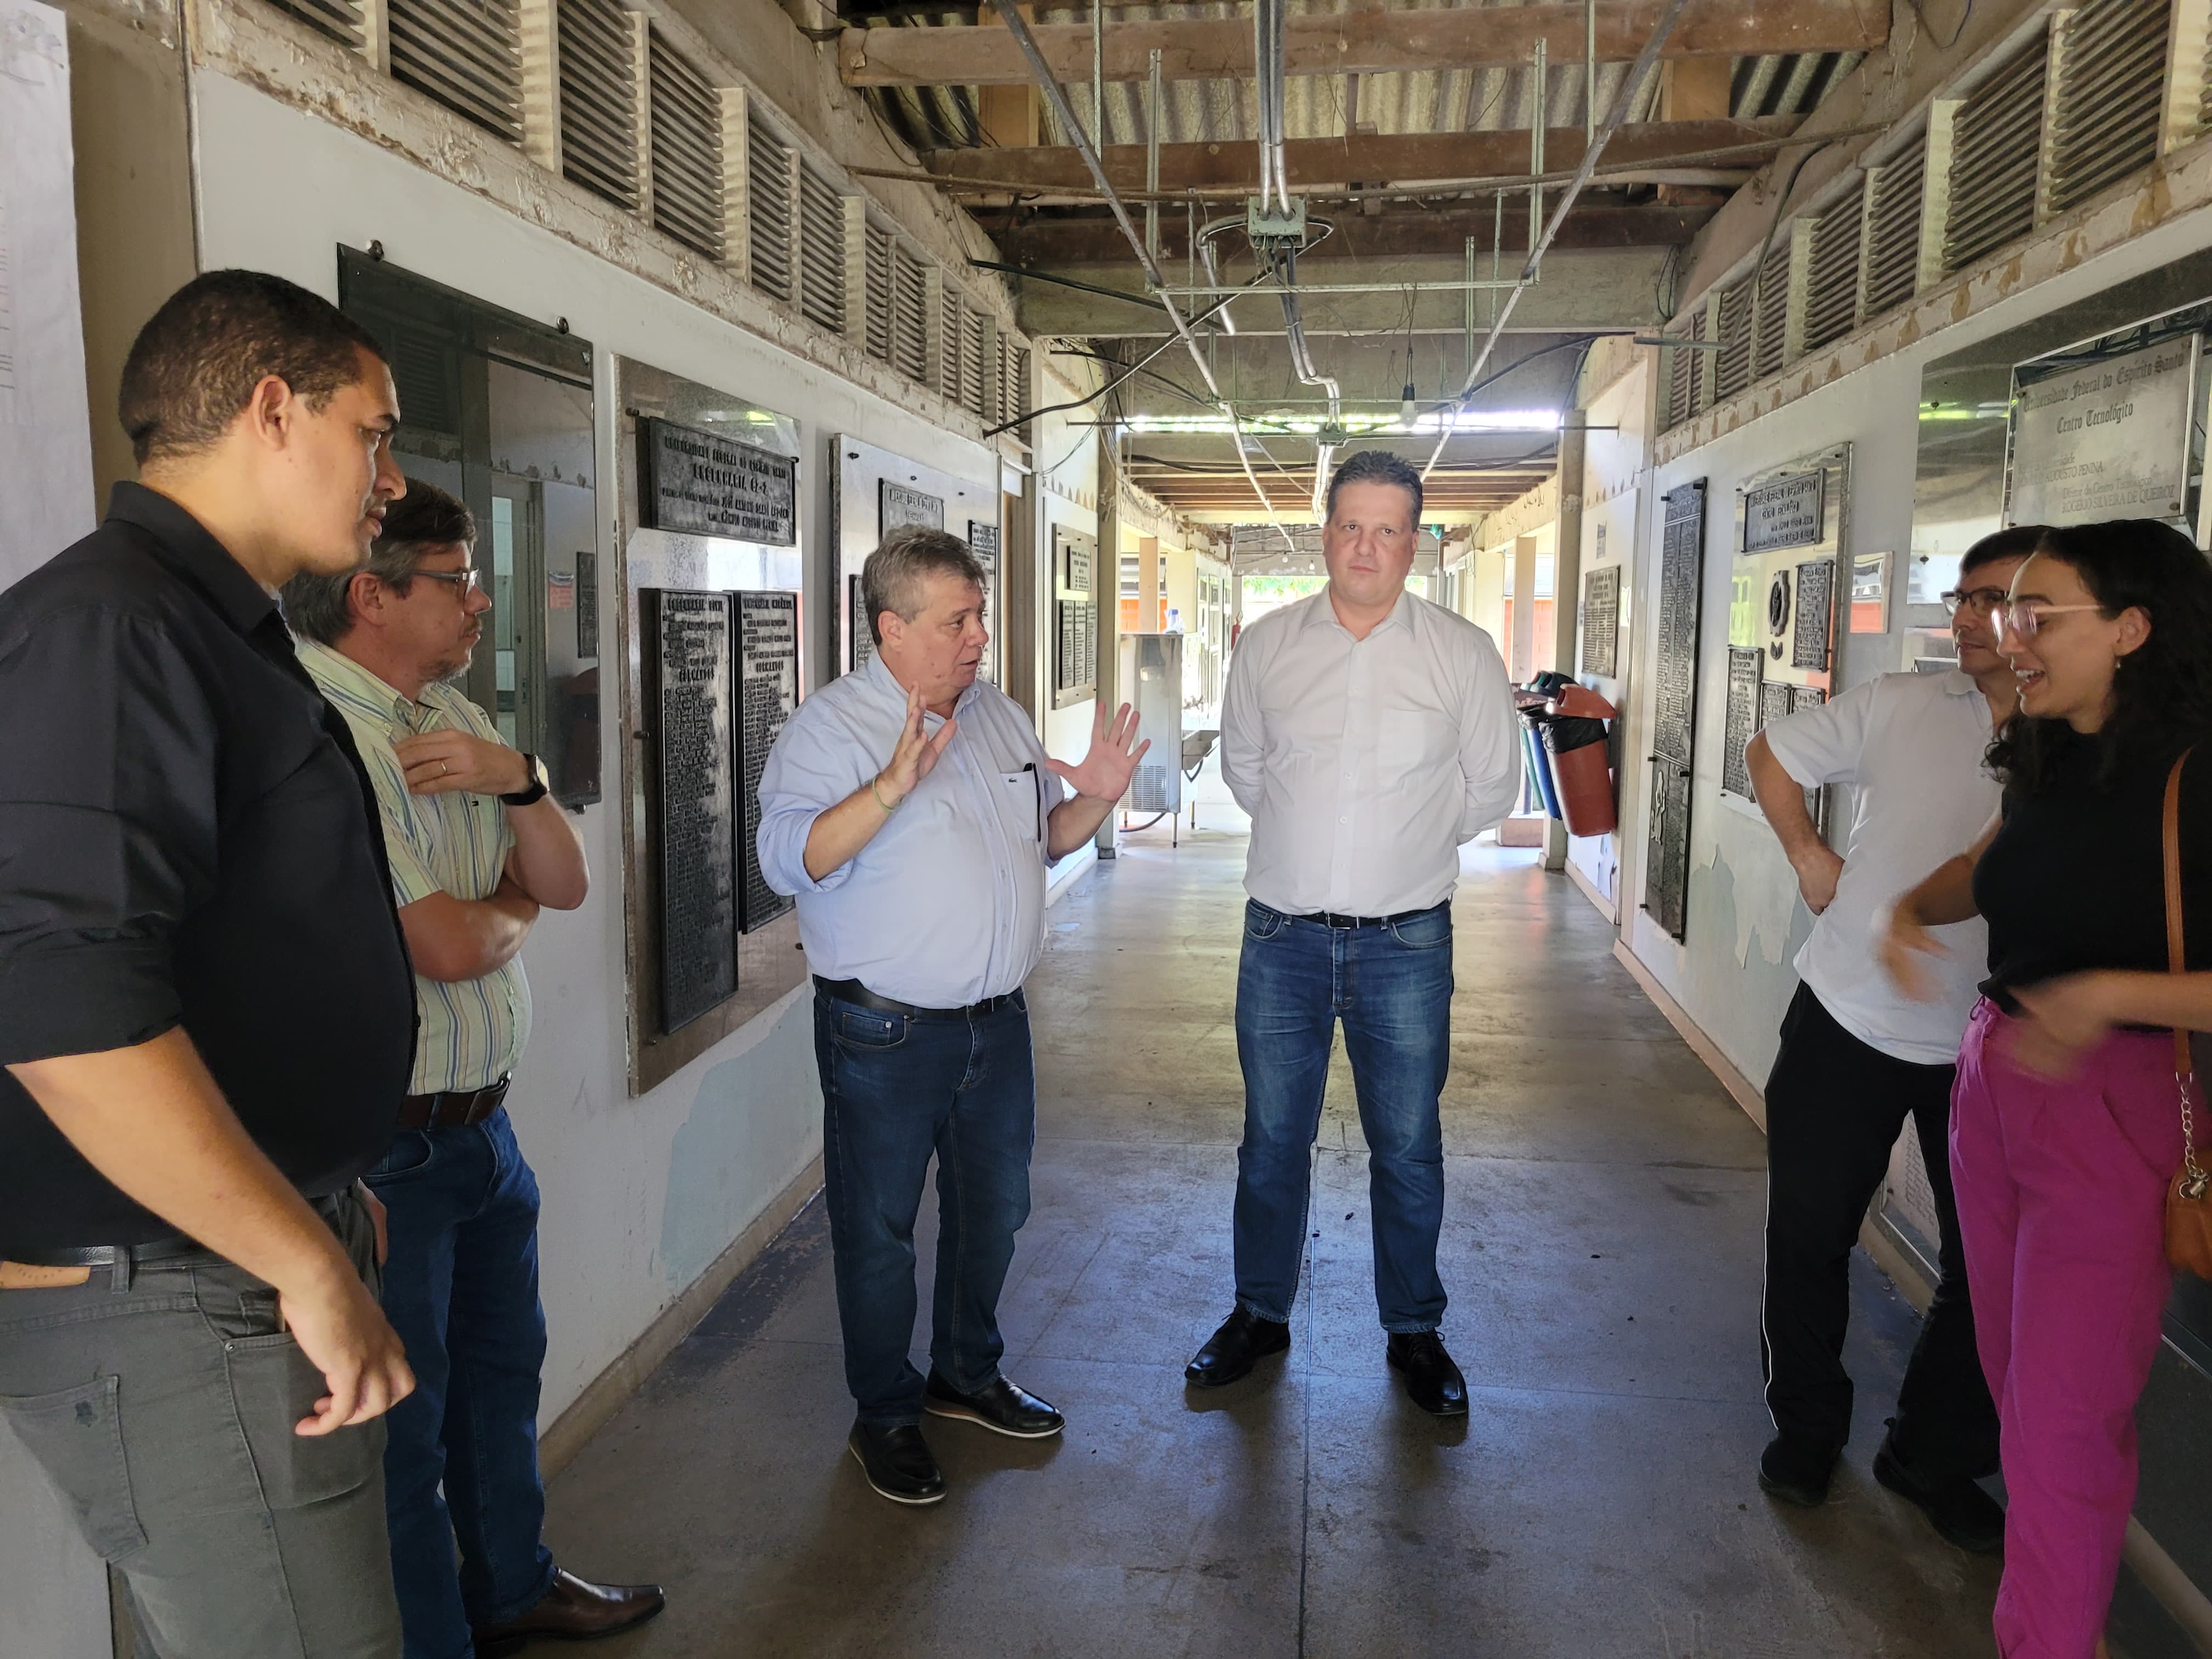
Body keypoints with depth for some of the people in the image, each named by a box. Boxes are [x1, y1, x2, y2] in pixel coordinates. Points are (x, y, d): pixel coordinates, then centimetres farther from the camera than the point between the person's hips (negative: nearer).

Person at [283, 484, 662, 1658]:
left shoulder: (451, 714, 8)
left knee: (501, 1367, 24)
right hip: (382, 1149, -9)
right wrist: (510, 911, -2)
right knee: (401, 1417, 9)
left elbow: (568, 887, 7)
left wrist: (515, 777, -12)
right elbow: (445, 947, -25)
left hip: (481, 1118, 9)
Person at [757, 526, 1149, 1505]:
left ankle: (967, 1375, 41)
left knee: (993, 1211, 20)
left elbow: (1046, 835, 17)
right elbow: (789, 860, -26)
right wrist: (894, 784, -38)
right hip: (884, 1034, -6)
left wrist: (1096, 797, -4)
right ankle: (885, 1416, 29)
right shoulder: (830, 726, -12)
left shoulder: (999, 715, 8)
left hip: (996, 1020, 7)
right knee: (879, 1232, 8)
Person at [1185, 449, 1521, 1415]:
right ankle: (1260, 1314, 31)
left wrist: (1408, 845, 8)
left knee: (1408, 1151, 9)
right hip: (1282, 936, 1)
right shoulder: (1268, 646, 3)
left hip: (1407, 943, -1)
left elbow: (1492, 787, 7)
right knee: (1271, 1140, 12)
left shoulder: (1461, 654, -1)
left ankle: (1414, 1331, 29)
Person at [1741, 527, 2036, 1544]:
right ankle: (1805, 1427, 32)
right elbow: (1772, 753, 11)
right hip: (1848, 1019, 1)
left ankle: (1935, 1458, 31)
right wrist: (1806, 854, 1)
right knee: (1809, 1233, 9)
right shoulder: (1897, 706, -1)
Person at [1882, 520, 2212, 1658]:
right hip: (1993, 1076, 7)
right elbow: (1987, 870, 24)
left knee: (2061, 1420, 1)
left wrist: (2108, 992, -29)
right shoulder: (2050, 762, 6)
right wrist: (1910, 909, 4)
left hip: (2113, 1102, -7)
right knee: (2014, 1380, 17)